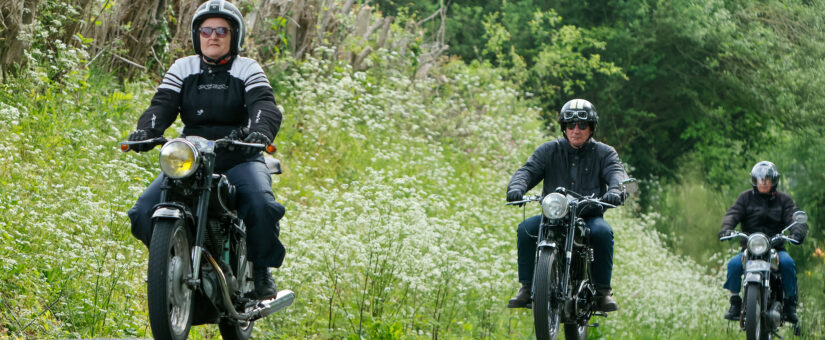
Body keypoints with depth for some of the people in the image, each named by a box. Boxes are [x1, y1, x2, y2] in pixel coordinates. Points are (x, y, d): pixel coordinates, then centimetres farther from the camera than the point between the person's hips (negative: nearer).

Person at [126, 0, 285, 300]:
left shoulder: (248, 70, 6)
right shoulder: (182, 69, 14)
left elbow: (264, 106, -11)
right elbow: (162, 105, 0)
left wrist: (259, 131, -35)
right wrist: (145, 130, -23)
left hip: (239, 160, -2)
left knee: (262, 206, -33)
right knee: (143, 212, -17)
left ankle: (262, 269, -8)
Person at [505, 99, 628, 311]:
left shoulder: (604, 153, 8)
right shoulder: (549, 150, 10)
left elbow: (616, 172, -10)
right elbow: (529, 170, -2)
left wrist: (615, 190, -35)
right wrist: (516, 187, -26)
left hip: (589, 216, -1)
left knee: (603, 232, -33)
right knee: (525, 229, -26)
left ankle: (603, 290, -21)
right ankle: (526, 287, -14)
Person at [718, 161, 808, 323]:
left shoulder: (783, 199, 10)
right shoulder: (746, 197, 10)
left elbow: (794, 218, -3)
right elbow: (732, 214, -4)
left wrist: (797, 232, -27)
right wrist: (726, 228, -28)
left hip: (776, 248, 0)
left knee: (788, 263, -31)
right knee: (734, 264, -28)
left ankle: (790, 305, -18)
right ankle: (735, 303, -14)